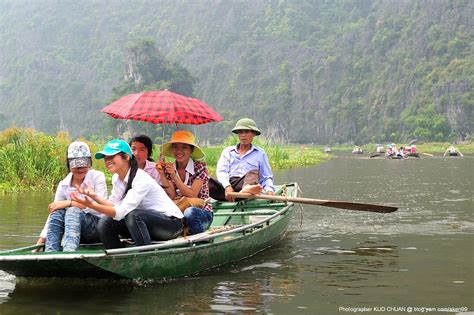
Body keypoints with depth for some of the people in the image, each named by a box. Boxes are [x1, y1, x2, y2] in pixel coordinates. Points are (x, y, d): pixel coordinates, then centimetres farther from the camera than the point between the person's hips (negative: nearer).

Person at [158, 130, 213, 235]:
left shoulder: (200, 167, -8)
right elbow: (172, 197, -7)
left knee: (189, 212, -37)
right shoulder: (169, 169, 3)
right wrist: (162, 175, -17)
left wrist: (174, 176, -22)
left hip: (202, 214, -2)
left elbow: (192, 196, -17)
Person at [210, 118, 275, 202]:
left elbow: (266, 178, 22)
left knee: (253, 173, -34)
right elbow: (221, 171, 8)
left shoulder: (260, 153, 24)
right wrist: (227, 187, -15)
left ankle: (245, 191, -67)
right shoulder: (228, 151, 25)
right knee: (207, 182, -33)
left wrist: (269, 190, -3)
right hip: (226, 185, 0)